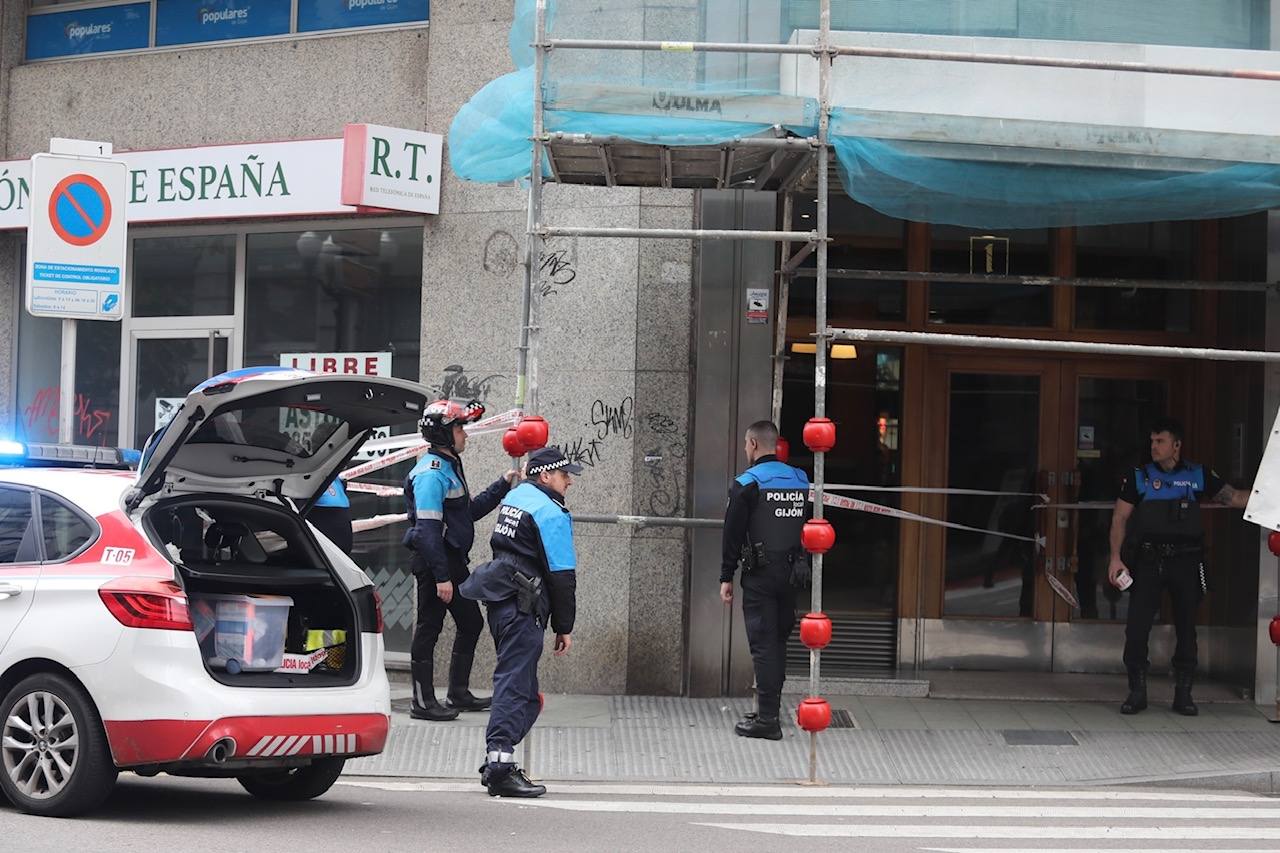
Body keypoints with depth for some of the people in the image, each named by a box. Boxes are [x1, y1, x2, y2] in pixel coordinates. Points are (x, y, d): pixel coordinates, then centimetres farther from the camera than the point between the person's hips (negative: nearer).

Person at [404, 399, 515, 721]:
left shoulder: (449, 467, 16)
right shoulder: (431, 473, -17)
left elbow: (470, 511, 24)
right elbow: (427, 528, -23)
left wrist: (503, 485, 18)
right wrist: (441, 576, -25)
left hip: (453, 561, 10)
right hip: (434, 562, -10)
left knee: (471, 622, 16)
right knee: (428, 628, -2)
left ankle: (459, 693, 25)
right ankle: (422, 701, 4)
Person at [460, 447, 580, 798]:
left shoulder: (514, 497, 18)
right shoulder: (550, 512, -10)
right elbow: (562, 574, -11)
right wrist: (564, 627, -6)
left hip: (499, 599, 9)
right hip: (522, 607, -9)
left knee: (515, 682, 15)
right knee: (516, 685, -11)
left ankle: (496, 762, 16)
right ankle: (500, 765, -17)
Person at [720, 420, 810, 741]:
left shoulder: (747, 484, -9)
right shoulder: (800, 480, 9)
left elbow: (733, 534, -9)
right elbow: (809, 530, 12)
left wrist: (726, 577, -4)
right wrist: (802, 568, 17)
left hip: (760, 574, -6)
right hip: (791, 573, 6)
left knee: (763, 644, -4)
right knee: (778, 641, 15)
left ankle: (767, 718, -6)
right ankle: (769, 710, 22)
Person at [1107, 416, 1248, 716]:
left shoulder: (1198, 476, 7)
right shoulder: (1138, 477, 5)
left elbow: (1232, 497, 13)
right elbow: (1120, 518, 4)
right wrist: (1116, 558, -5)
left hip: (1185, 561, 1)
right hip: (1148, 561, -1)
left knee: (1186, 628, 5)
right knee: (1137, 626, -7)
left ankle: (1183, 694, 15)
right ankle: (1137, 691, 5)